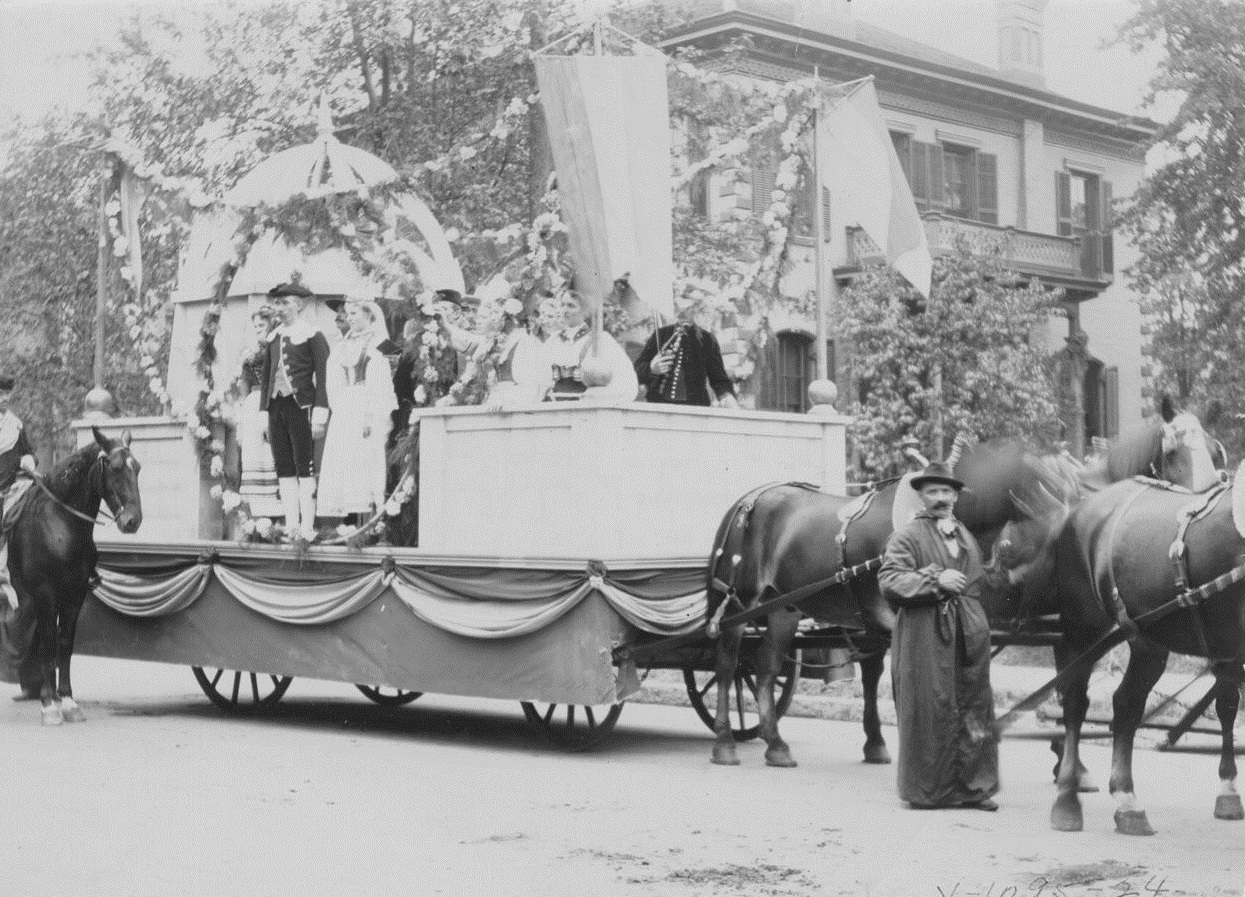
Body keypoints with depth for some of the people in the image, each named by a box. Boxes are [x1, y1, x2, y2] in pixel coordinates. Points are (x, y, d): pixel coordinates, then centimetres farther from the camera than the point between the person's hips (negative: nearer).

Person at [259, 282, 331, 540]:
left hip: (301, 406, -6)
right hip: (276, 406, 6)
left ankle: (307, 528, -5)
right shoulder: (273, 337, 15)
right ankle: (291, 526, 6)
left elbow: (323, 378, -7)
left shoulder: (313, 336, -3)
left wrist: (320, 416, -13)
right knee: (284, 468, 4)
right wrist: (264, 412, 15)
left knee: (305, 467, -6)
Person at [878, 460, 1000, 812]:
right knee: (931, 711, -3)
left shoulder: (967, 536, 19)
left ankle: (974, 786, 12)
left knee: (974, 709, 5)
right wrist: (934, 580, -20)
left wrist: (979, 627, 18)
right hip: (924, 634, -6)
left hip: (967, 633, 6)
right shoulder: (907, 537, -3)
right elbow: (889, 582, -14)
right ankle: (928, 790, 7)